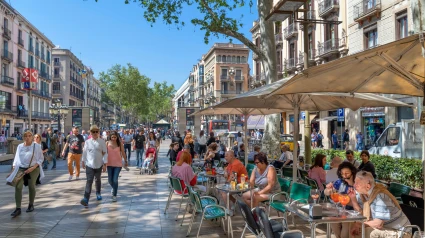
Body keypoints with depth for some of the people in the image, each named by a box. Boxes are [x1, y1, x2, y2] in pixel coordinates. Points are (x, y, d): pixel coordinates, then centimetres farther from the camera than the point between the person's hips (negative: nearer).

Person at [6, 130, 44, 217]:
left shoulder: (36, 146, -5)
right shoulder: (19, 146, 6)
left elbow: (41, 159, -4)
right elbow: (16, 158, 14)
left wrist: (32, 168, -15)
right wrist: (13, 168, 5)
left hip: (33, 169, -2)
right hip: (21, 169, 2)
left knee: (31, 187, 4)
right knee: (18, 187, -12)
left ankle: (31, 205, 25)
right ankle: (18, 208, -10)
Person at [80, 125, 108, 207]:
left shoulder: (102, 142, -4)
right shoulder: (87, 142, -1)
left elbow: (105, 153, -4)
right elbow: (84, 152, 9)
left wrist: (105, 164, -7)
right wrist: (83, 162, 14)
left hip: (99, 164, 1)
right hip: (89, 164, -1)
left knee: (97, 179, 18)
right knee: (89, 181, -10)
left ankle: (98, 193, 40)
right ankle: (86, 199, -15)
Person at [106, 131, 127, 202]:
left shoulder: (120, 143, -6)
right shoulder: (107, 143, -4)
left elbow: (123, 152, 3)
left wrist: (125, 161, 11)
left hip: (118, 164, -2)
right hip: (109, 164, 2)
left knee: (115, 180, -8)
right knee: (110, 180, 11)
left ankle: (114, 195, 6)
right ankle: (114, 188, 44)